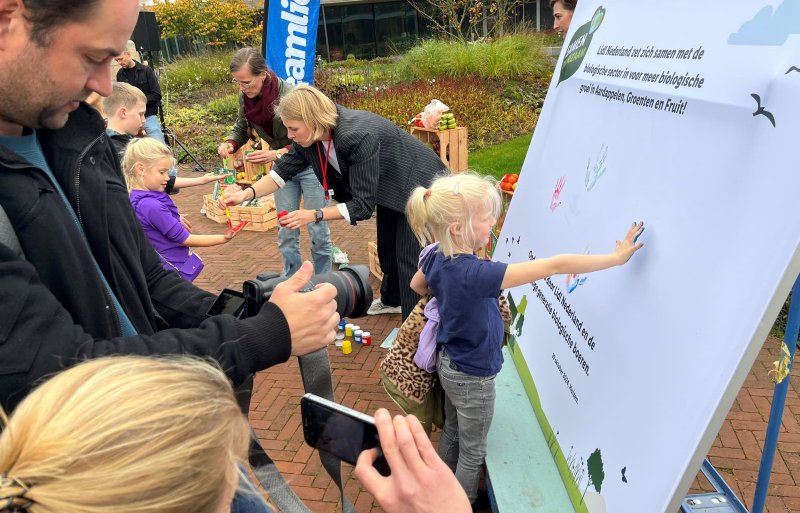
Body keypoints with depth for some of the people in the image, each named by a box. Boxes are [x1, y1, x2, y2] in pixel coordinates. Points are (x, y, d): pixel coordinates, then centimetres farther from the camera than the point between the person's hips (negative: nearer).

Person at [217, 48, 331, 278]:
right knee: (286, 231, 9)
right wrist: (230, 143, -16)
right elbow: (241, 128, 6)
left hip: (309, 164, -5)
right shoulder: (245, 97, -10)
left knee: (318, 230, 3)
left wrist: (278, 153, -37)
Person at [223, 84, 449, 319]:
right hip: (387, 191, 8)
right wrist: (247, 193, -19)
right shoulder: (311, 135, -17)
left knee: (409, 258, -8)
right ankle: (391, 300, 43)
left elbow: (363, 204, -37)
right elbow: (285, 170, -6)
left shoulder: (359, 136, -41)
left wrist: (314, 215, -38)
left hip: (417, 186, -8)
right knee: (386, 249, 21)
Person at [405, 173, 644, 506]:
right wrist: (615, 257, -29)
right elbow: (554, 266, -36)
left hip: (447, 363, 8)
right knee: (473, 452, 16)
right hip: (472, 377, -8)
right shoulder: (477, 275, -38)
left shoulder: (436, 256, -14)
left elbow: (417, 285, 11)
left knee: (451, 431, 29)